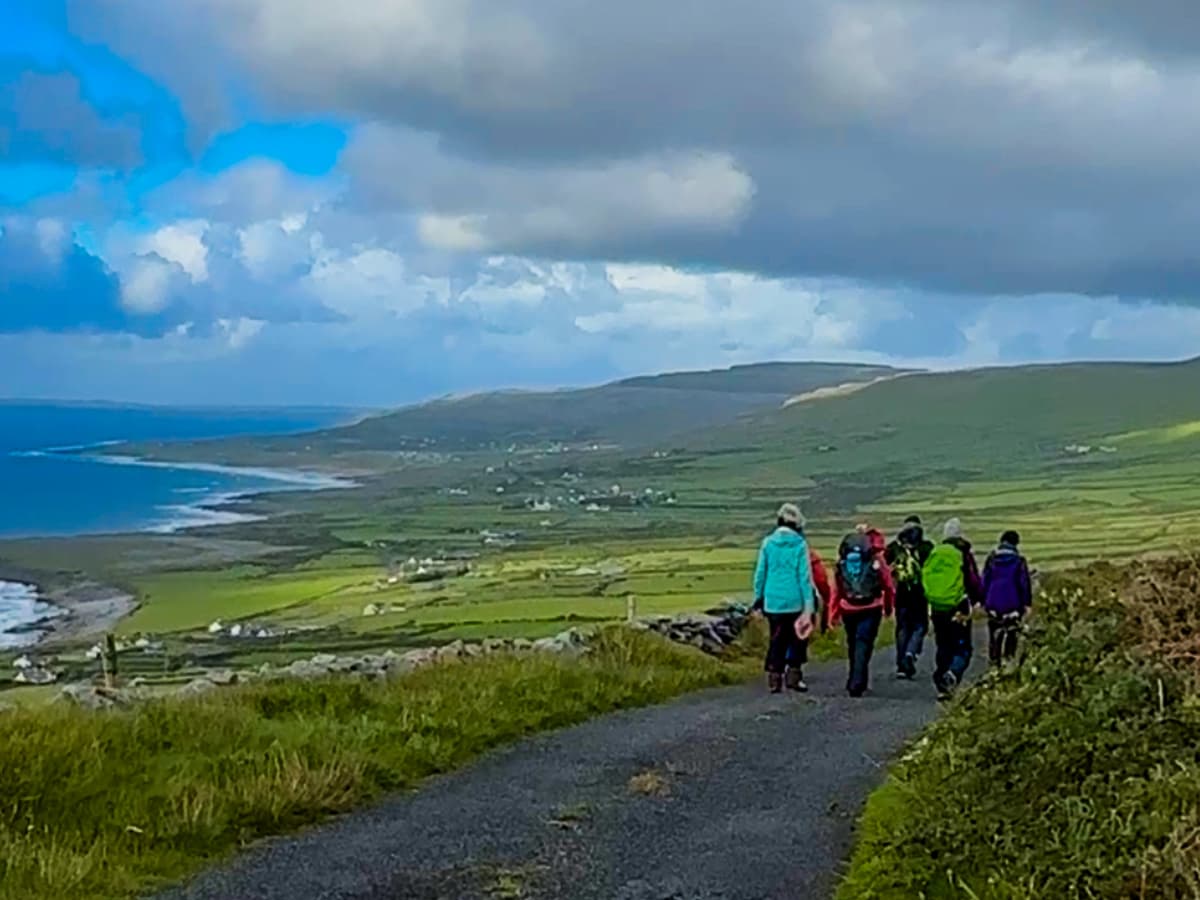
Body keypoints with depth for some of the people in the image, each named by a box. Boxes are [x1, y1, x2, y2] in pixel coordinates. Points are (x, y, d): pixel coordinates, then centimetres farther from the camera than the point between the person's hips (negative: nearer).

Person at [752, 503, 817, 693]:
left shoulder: (768, 542, 0)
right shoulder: (799, 544, -7)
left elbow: (760, 572, 4)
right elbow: (805, 576, -6)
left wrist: (758, 596, 14)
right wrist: (809, 604, -4)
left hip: (773, 601, 2)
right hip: (795, 600, -2)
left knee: (776, 640, 9)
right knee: (797, 639, 13)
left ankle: (774, 678, 4)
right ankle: (794, 675, 9)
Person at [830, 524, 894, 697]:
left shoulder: (842, 562, 4)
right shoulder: (876, 560, -3)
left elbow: (836, 590, 6)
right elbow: (888, 586, 3)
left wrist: (834, 614, 13)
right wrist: (888, 607, 19)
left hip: (848, 610, 3)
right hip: (870, 610, -3)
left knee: (853, 645, 19)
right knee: (863, 645, -4)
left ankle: (855, 682, 30)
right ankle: (857, 684, -16)